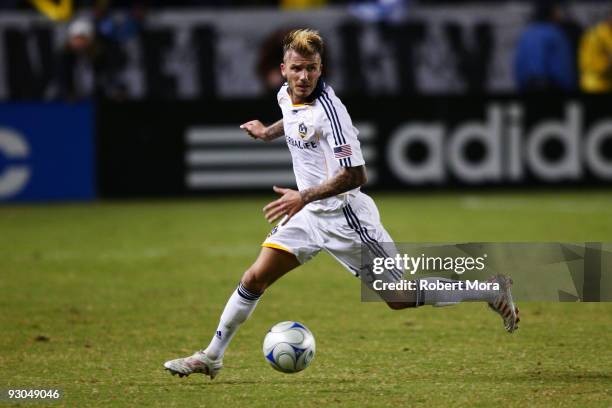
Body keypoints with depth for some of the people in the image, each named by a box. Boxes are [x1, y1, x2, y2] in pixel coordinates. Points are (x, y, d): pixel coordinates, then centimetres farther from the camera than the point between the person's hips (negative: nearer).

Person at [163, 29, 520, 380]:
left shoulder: (327, 109, -24)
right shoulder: (287, 95, 1)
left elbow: (356, 174, -27)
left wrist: (305, 196, -29)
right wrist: (269, 132, 32)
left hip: (344, 215, -7)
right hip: (309, 212, 7)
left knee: (400, 297, -3)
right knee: (255, 279, 0)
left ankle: (492, 290, 11)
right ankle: (211, 357, 11)